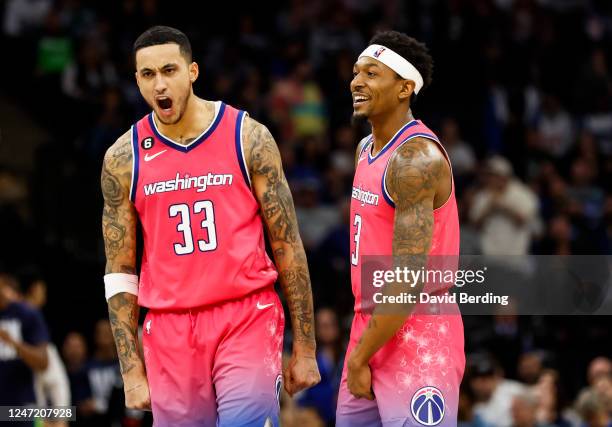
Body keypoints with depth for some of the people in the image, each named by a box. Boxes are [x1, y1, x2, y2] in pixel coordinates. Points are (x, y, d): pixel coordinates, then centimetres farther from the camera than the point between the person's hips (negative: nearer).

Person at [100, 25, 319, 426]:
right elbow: (120, 271, 7)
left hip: (248, 319, -2)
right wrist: (132, 370, 2)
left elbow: (288, 246, 2)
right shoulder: (124, 158, 4)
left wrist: (305, 346, 1)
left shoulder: (248, 137, -1)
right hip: (170, 330, 2)